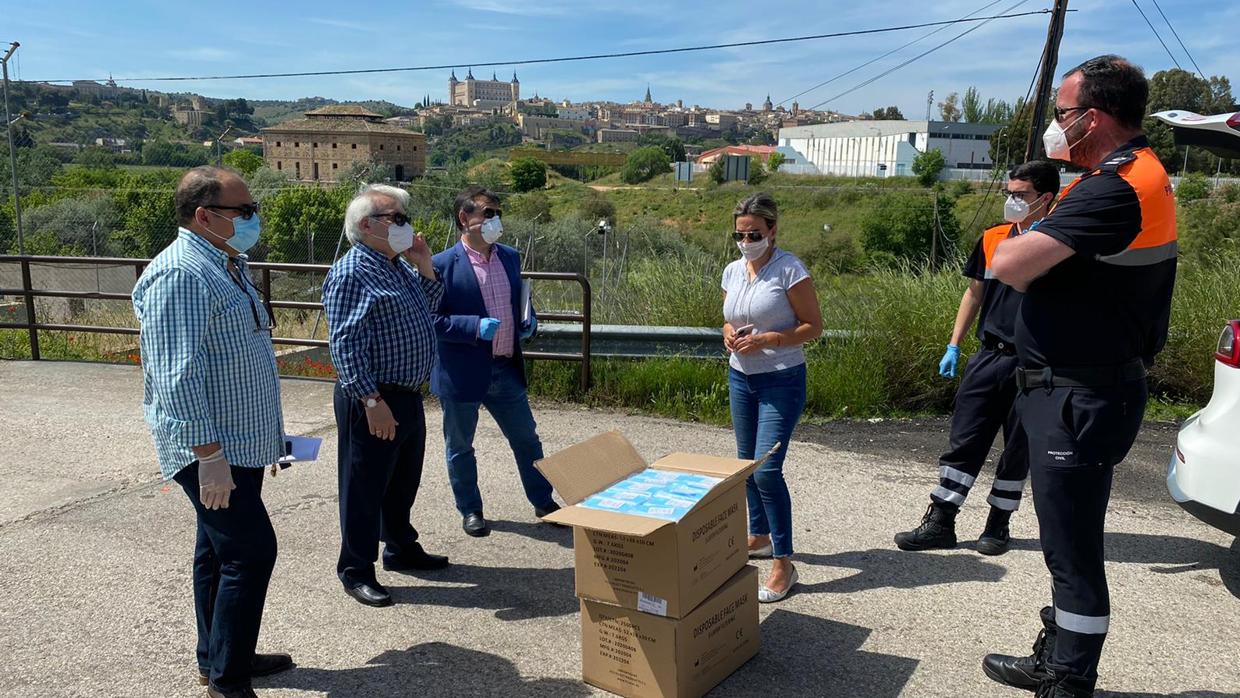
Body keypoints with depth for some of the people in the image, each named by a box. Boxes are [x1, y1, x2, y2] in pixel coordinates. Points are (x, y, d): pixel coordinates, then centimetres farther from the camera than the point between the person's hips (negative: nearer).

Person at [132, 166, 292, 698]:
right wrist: (209, 454, -26)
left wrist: (267, 434, 24)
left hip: (239, 442, 10)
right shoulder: (180, 275, -19)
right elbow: (178, 376, -24)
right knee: (251, 550, -8)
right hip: (212, 449, -10)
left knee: (220, 550, 17)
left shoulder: (225, 266, 13)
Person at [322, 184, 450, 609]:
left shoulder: (398, 267, 12)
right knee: (365, 486, 2)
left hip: (408, 395, 9)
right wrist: (372, 401, -25)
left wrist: (425, 267, 7)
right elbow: (346, 344, -22)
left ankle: (401, 549, 38)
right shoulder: (352, 272, -16)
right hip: (373, 400, -9)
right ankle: (356, 571, 15)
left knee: (404, 480, 21)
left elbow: (428, 308, 23)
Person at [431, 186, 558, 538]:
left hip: (507, 369, 5)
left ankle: (544, 502, 30)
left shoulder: (510, 257, 7)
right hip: (462, 374, -5)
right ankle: (470, 510, 30)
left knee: (527, 439, 14)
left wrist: (528, 322, 0)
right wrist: (476, 327, -25)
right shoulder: (443, 265, -13)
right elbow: (433, 320, -14)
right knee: (460, 447, 12)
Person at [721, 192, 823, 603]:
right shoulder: (733, 271, 6)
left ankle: (784, 565, -2)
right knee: (747, 463, 16)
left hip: (781, 381, -7)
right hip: (740, 377, 7)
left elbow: (813, 326, -11)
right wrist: (729, 334, -5)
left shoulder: (789, 270, -13)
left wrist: (766, 340, -22)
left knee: (767, 469, -13)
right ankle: (759, 537, 35)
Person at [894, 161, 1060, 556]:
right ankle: (940, 523, 10)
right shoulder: (992, 238, 6)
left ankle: (998, 525, 23)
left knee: (1017, 449, 9)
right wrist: (953, 346, 12)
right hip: (989, 357, 4)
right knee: (963, 441, 4)